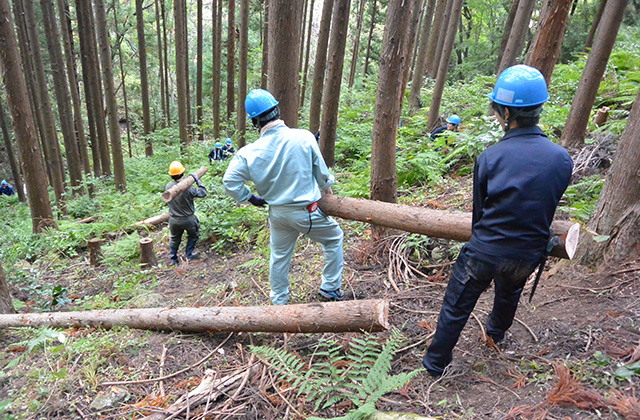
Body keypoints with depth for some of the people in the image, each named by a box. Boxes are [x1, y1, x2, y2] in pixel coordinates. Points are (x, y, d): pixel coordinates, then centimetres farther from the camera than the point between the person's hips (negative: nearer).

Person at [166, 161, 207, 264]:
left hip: (173, 220, 4)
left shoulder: (168, 187, -12)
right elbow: (203, 193, -14)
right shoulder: (188, 188, -26)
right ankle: (189, 254, 32)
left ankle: (173, 258, 34)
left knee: (174, 239, 23)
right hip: (188, 220, -4)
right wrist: (198, 180, -6)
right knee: (193, 236, 24)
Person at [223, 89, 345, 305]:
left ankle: (279, 303, 37)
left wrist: (250, 198, 8)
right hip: (307, 212, -3)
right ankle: (330, 288, 28)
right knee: (333, 238, 22)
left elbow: (229, 181, -8)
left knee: (279, 256, 21)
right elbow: (321, 170, -6)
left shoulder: (249, 152, -13)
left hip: (277, 213, 3)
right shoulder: (304, 137, -17)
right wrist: (326, 186, 16)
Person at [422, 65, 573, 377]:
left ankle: (436, 362, 29)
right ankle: (497, 332, 61)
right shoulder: (562, 159, -10)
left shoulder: (489, 158, -19)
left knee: (456, 306, 13)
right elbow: (549, 208, 5)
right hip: (527, 256, 5)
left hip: (484, 252, -4)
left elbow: (479, 211, -6)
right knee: (509, 293, 34)